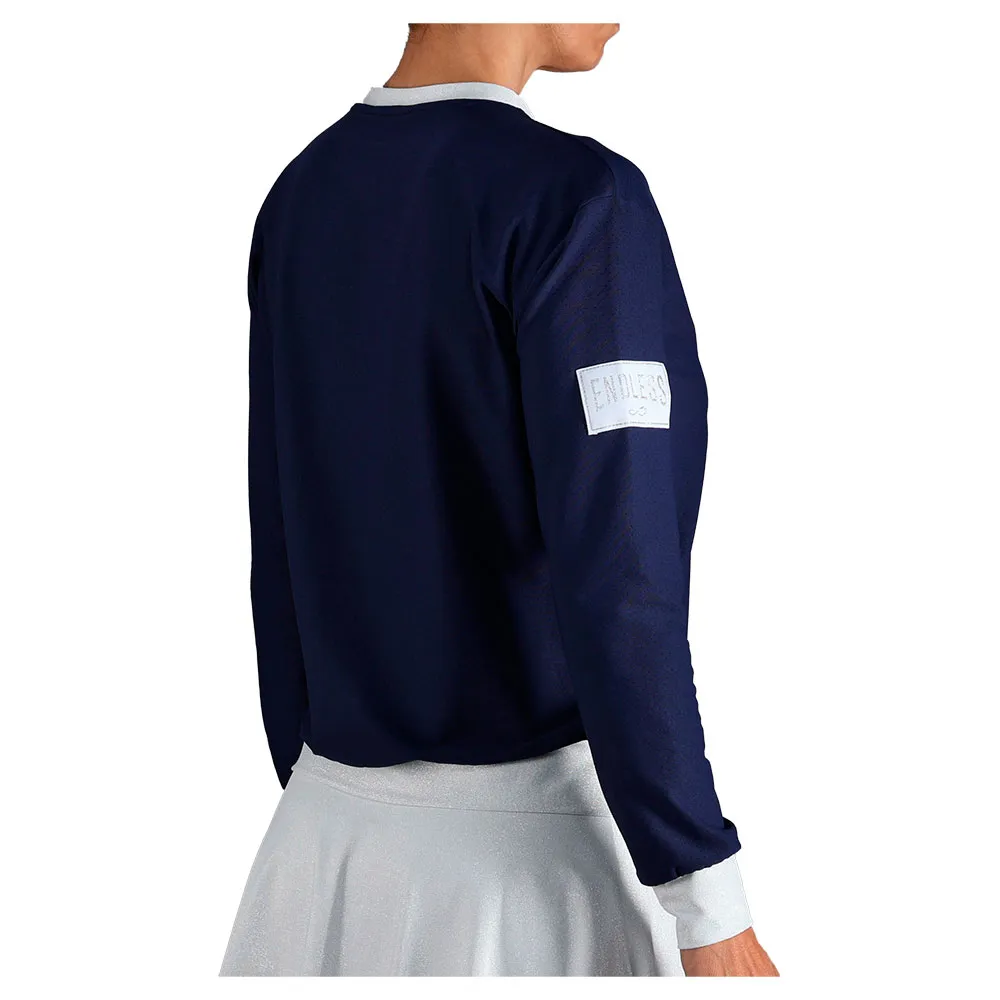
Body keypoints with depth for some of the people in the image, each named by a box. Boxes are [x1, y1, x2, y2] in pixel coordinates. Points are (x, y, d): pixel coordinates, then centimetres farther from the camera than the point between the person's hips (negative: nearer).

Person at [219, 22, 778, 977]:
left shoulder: (302, 201, 6)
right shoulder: (573, 199, -17)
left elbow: (281, 552, 9)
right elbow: (610, 578, -22)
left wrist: (310, 794, 18)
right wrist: (712, 909, -16)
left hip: (334, 828, 7)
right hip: (535, 848, -7)